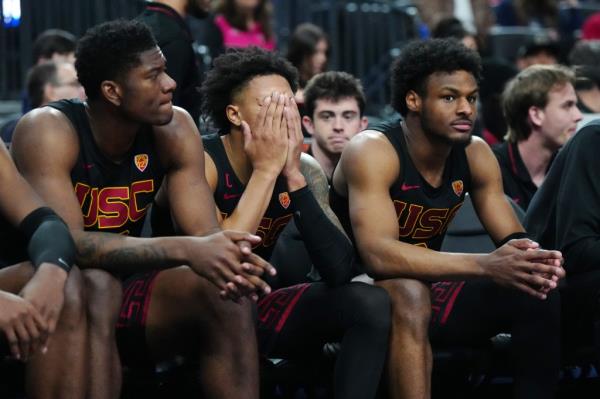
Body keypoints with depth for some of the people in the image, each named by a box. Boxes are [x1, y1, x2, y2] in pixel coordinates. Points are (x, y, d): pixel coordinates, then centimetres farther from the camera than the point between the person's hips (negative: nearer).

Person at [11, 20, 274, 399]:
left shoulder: (174, 128, -7)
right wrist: (184, 250, -43)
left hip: (126, 289, 5)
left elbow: (205, 235, -12)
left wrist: (232, 258, -38)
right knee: (96, 284, -37)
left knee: (225, 290, -21)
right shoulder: (48, 131, -22)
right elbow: (65, 244, -33)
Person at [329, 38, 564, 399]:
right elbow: (379, 255, -34)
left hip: (428, 287, 6)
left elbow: (512, 237, -1)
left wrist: (534, 260, -29)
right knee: (410, 294, -38)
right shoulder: (372, 151, -22)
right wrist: (485, 265, -43)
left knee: (538, 294, -14)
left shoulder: (476, 154, -2)